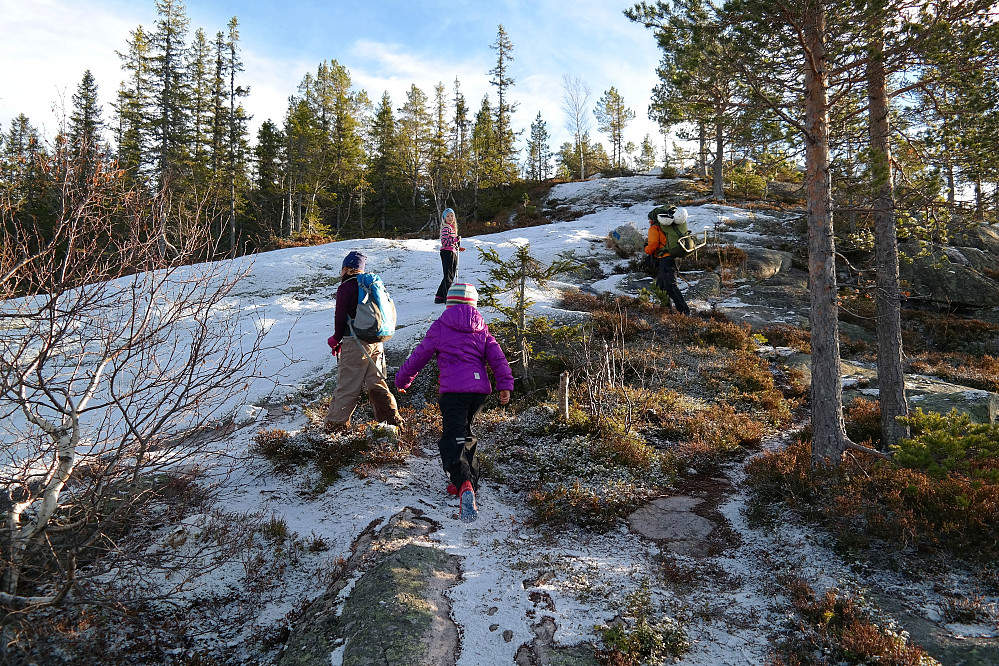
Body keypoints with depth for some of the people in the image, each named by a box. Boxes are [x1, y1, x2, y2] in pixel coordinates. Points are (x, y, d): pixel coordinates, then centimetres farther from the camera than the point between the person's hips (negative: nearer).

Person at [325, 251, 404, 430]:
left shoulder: (346, 287, -7)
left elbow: (341, 316, -7)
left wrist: (337, 338, 11)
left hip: (356, 342, -7)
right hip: (376, 341, 7)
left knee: (347, 385, -1)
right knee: (376, 382, 15)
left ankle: (335, 423, 5)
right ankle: (392, 419, 16)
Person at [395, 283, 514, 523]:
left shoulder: (440, 326, 6)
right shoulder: (481, 328, 15)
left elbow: (420, 355, 11)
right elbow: (497, 357, 6)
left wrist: (402, 379, 23)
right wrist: (505, 384, 3)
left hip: (453, 389, -4)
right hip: (480, 388, 5)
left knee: (453, 439, -11)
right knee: (465, 433, 22)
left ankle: (464, 485, -35)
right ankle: (469, 482, 25)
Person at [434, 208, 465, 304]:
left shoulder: (452, 227, 19)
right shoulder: (446, 228, -11)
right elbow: (444, 242, -19)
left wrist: (457, 247, 15)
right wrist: (456, 239, -22)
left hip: (452, 253, 10)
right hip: (447, 253, -10)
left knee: (451, 275, 13)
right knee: (448, 276, -7)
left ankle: (439, 297, 20)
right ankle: (447, 298, -3)